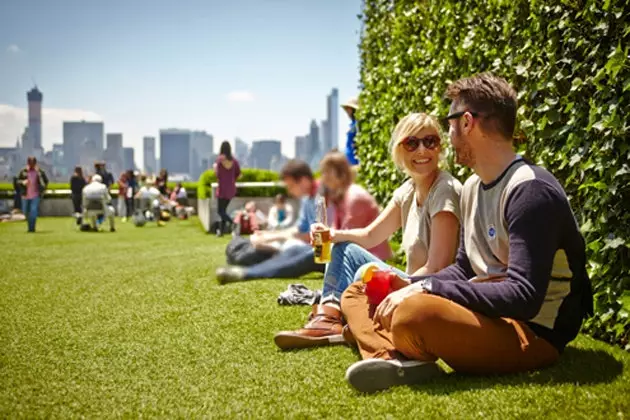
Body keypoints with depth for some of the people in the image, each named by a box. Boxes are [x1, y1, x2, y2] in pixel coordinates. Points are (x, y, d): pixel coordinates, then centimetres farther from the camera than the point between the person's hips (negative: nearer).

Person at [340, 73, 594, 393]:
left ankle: (394, 355, -6)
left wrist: (426, 289, -25)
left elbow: (523, 297, -26)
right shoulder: (472, 187, 11)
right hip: (485, 316, 10)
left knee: (414, 313, -38)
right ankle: (395, 359, -21)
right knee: (358, 294, 7)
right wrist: (409, 284, 1)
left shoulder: (530, 191, -19)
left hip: (532, 334, -10)